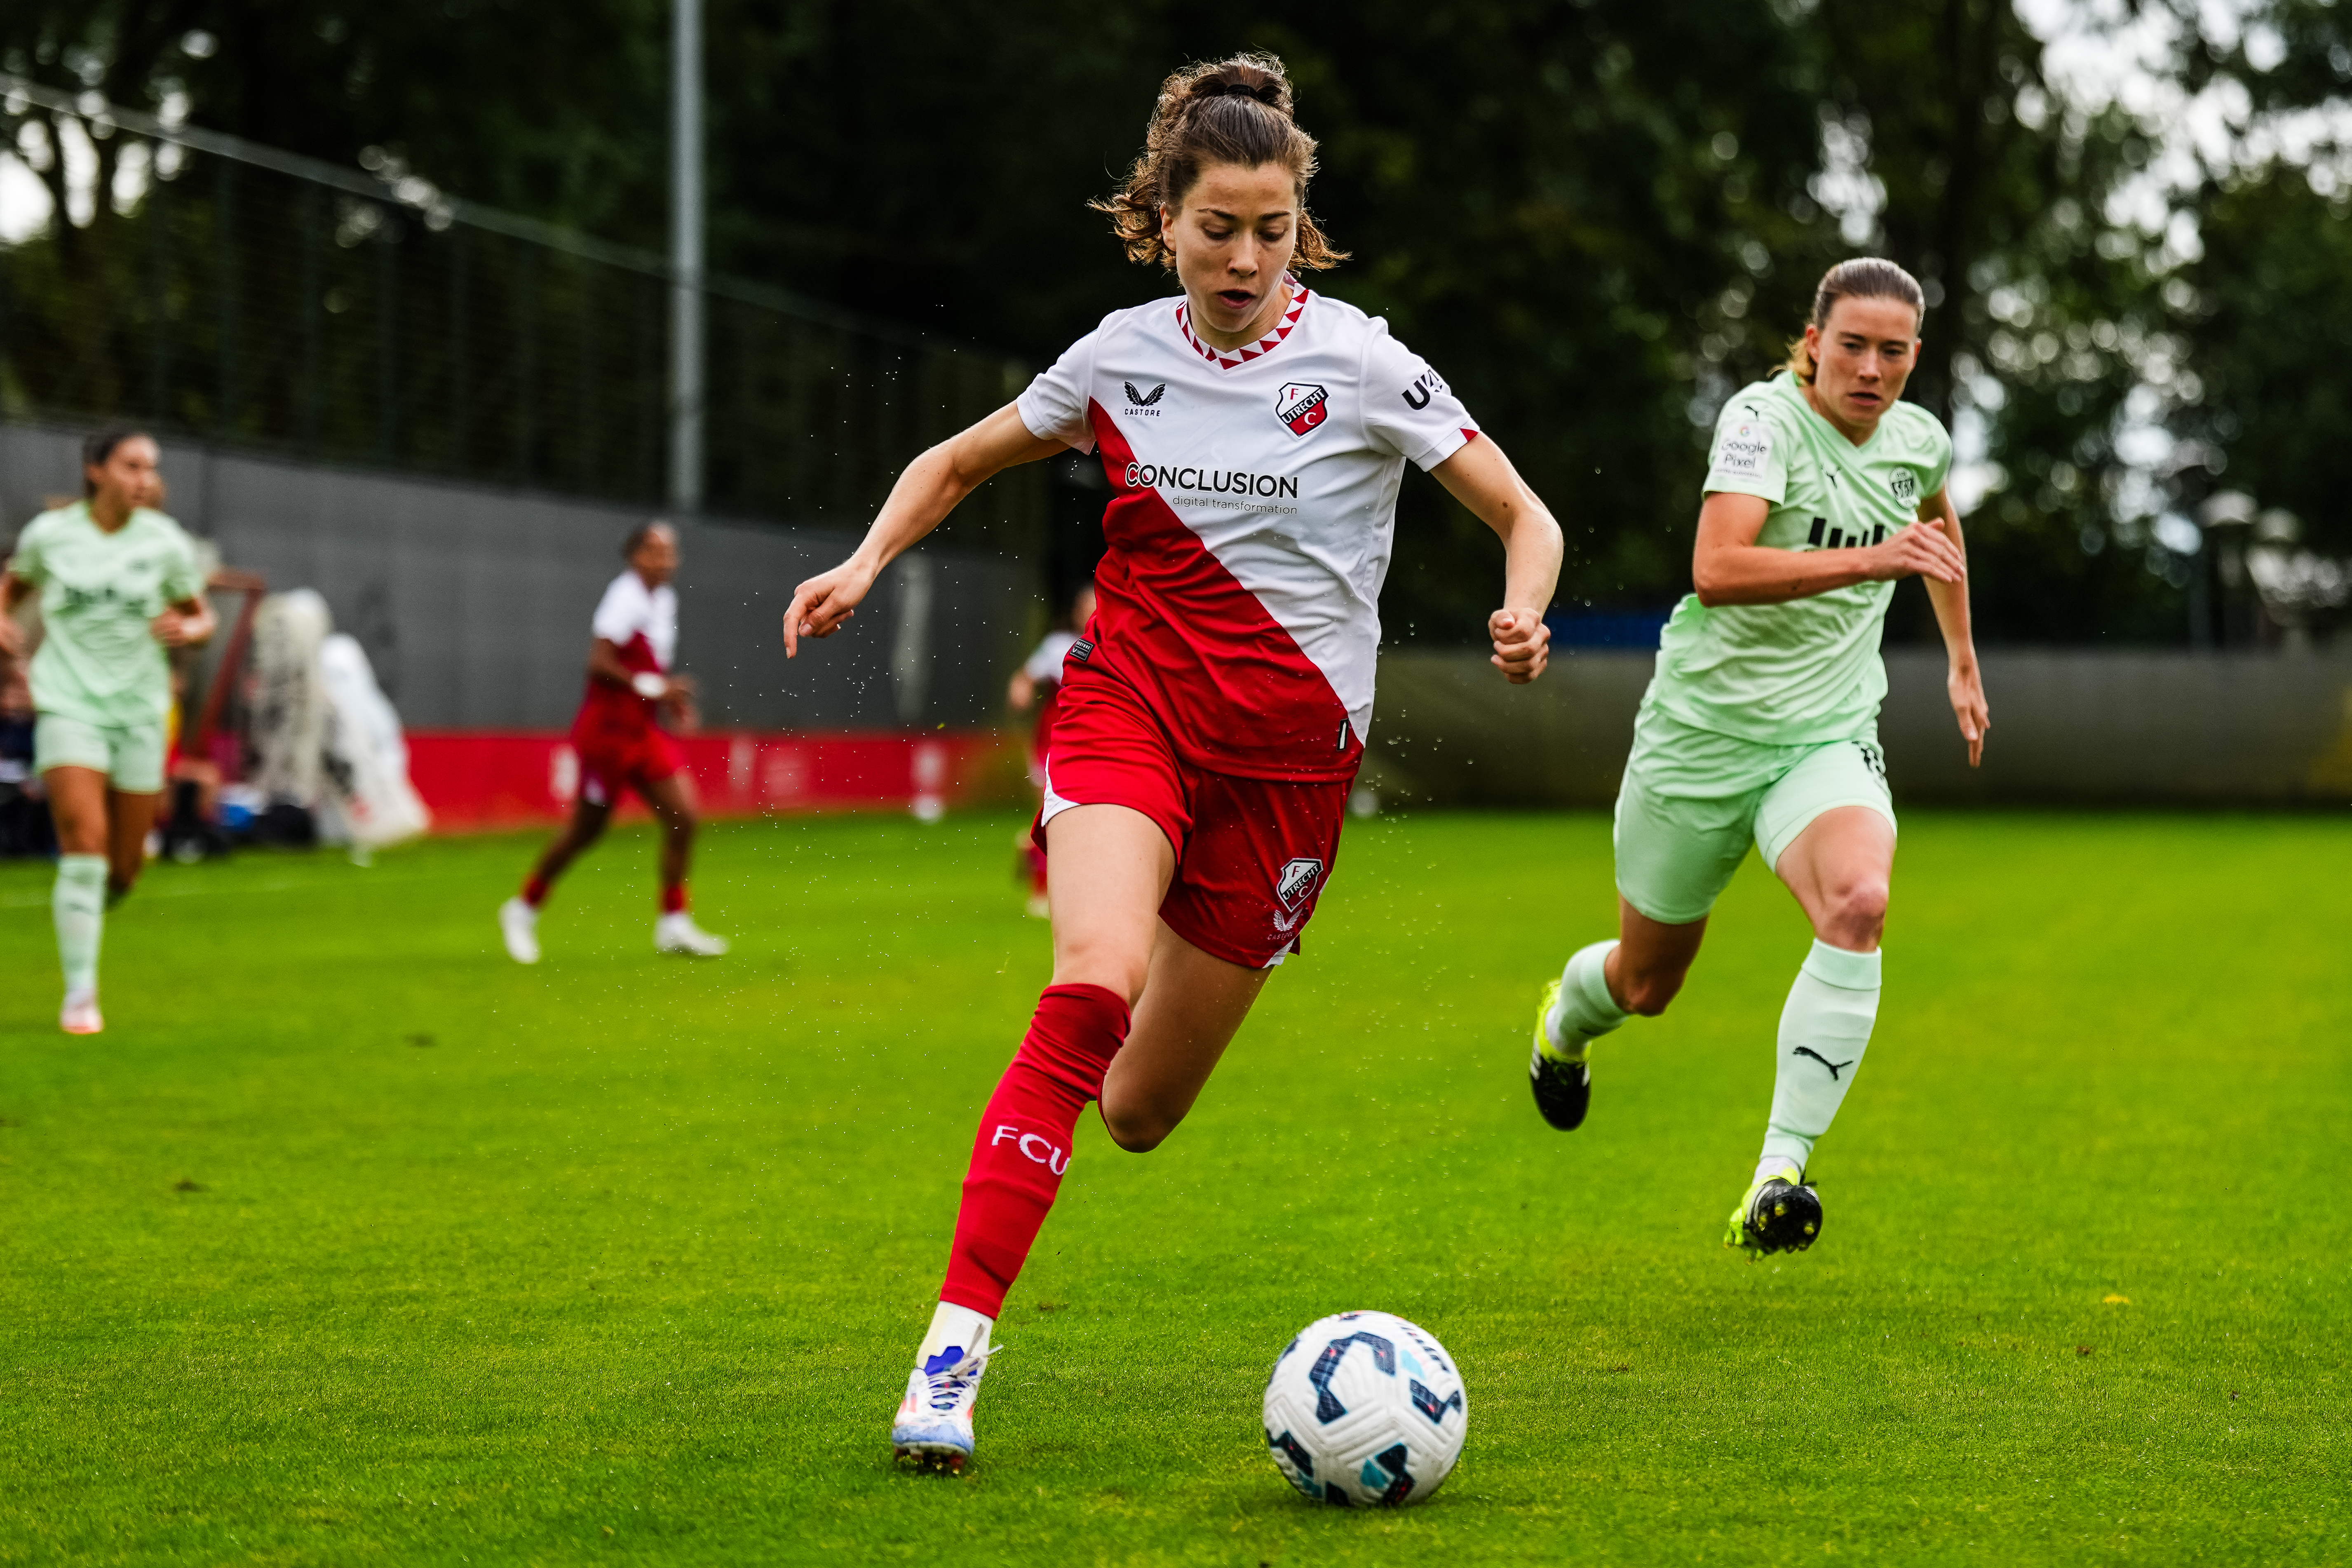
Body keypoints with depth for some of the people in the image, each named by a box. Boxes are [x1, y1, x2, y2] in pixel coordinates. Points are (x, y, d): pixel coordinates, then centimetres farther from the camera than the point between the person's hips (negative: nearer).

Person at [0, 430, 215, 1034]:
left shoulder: (165, 541, -2)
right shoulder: (49, 533, -3)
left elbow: (201, 618, 8)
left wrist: (187, 630, -15)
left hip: (138, 711, 2)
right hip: (68, 706, -2)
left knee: (123, 869, 5)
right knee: (84, 844, -18)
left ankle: (88, 909, 43)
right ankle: (80, 994, -9)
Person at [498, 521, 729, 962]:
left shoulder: (664, 600, 13)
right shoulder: (625, 599, -16)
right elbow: (599, 662, -24)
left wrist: (672, 699, 10)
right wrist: (650, 687, -24)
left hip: (644, 731, 8)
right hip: (608, 729, -8)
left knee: (682, 817, -3)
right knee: (586, 830, 1)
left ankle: (673, 925, 3)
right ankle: (524, 910, 19)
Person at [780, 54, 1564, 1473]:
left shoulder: (1361, 363, -5)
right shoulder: (1121, 357, 3)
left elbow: (1528, 520, -1)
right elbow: (955, 465, 19)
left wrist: (1521, 616, -23)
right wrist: (866, 565, 1)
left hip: (1287, 754, 0)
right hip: (1129, 702, 0)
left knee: (1142, 1111, 4)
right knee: (1098, 973, -31)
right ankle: (955, 1347, -32)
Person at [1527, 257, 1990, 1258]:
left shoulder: (1920, 440, 3)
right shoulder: (1765, 417, -16)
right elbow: (1717, 571, -33)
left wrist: (1962, 661, 31)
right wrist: (1868, 559, -41)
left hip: (1829, 739, 3)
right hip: (1703, 731, -3)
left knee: (1858, 907, -30)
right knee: (1647, 982, 13)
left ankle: (1779, 1175, -30)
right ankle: (1566, 1019, 53)